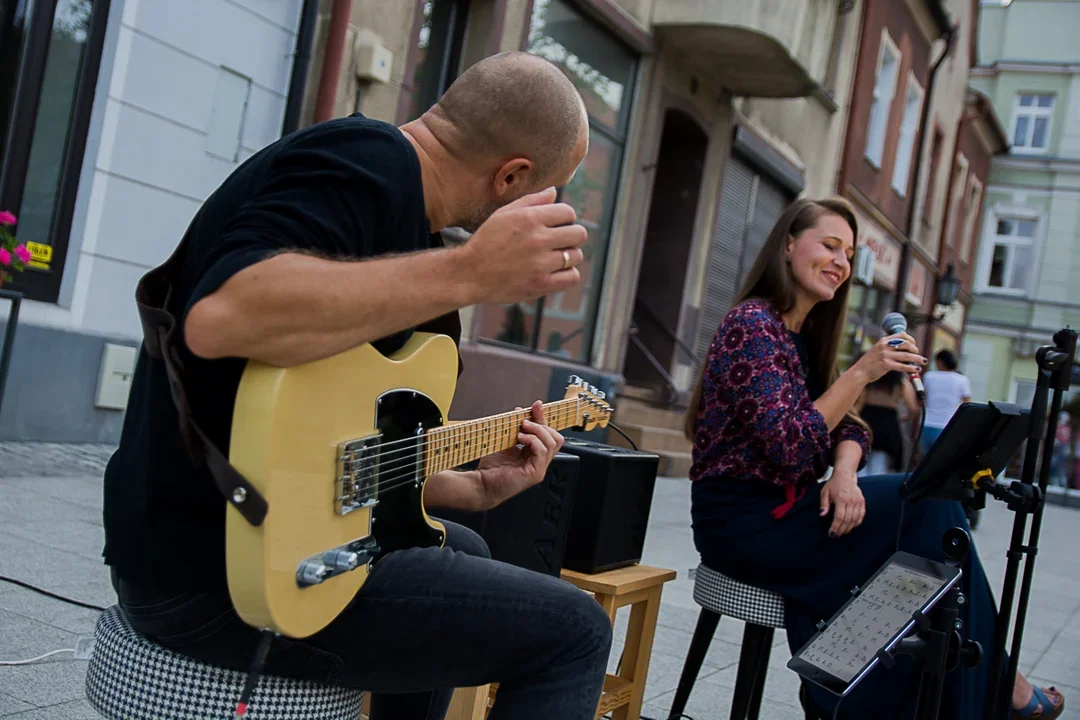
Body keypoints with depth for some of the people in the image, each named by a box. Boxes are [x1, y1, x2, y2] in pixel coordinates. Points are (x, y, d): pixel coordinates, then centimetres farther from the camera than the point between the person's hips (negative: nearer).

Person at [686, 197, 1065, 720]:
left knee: (931, 500, -9)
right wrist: (862, 372, -23)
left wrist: (844, 473, -13)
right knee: (931, 508, -12)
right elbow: (787, 449, -24)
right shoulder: (753, 323, -15)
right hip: (741, 520, -8)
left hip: (781, 507, 8)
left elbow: (848, 427, 9)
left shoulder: (807, 334, 14)